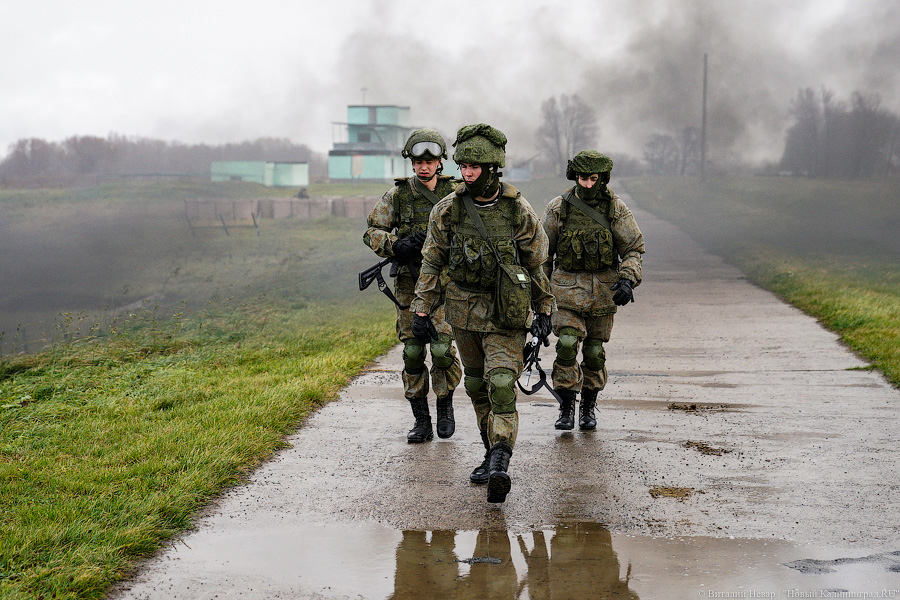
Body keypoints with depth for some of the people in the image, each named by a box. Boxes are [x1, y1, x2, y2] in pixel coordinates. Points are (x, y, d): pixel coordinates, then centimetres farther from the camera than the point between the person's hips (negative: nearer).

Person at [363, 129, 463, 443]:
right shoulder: (398, 195, 2)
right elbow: (371, 232, 6)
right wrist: (396, 246, -13)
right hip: (409, 284, 1)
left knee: (442, 349, -12)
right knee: (412, 352, 2)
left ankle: (445, 406, 13)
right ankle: (421, 421, 12)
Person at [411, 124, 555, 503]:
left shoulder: (518, 211, -7)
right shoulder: (447, 210, -2)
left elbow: (537, 263, 3)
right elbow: (432, 262, 5)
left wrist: (544, 312, 5)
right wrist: (421, 309, 2)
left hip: (506, 312, -4)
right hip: (464, 310, 4)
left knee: (502, 385, -16)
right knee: (476, 386, 13)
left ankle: (500, 469, -23)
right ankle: (492, 454, 28)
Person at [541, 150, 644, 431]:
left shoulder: (616, 208, -3)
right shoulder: (558, 208, -3)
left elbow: (634, 247, 1)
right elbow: (544, 250, 8)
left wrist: (627, 280, -16)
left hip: (603, 289, 1)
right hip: (567, 287, -1)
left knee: (594, 352, 7)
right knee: (567, 344, -15)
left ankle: (588, 407, 24)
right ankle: (566, 407, -3)